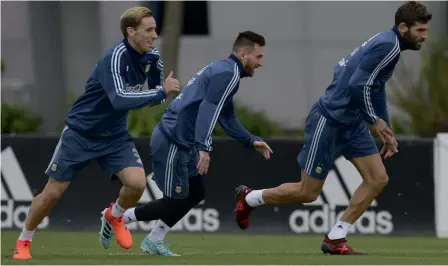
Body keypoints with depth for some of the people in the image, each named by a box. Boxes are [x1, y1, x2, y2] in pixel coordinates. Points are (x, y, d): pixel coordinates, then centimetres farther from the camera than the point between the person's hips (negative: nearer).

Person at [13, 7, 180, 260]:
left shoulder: (152, 58, -7)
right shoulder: (115, 58, -28)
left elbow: (155, 96, 10)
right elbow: (119, 100, -42)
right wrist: (162, 91, -40)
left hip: (114, 135, 5)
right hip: (80, 132, -5)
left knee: (137, 183, -17)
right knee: (53, 192, 0)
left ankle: (115, 215, 16)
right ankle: (24, 241, 24)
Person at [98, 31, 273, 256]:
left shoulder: (222, 69, 19)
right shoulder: (229, 73, -13)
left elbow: (227, 117, 27)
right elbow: (208, 109, -26)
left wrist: (251, 141, 22)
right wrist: (204, 148, -34)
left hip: (180, 143, 10)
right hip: (172, 143, -10)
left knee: (195, 195, 16)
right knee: (176, 203, -3)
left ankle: (154, 241, 21)